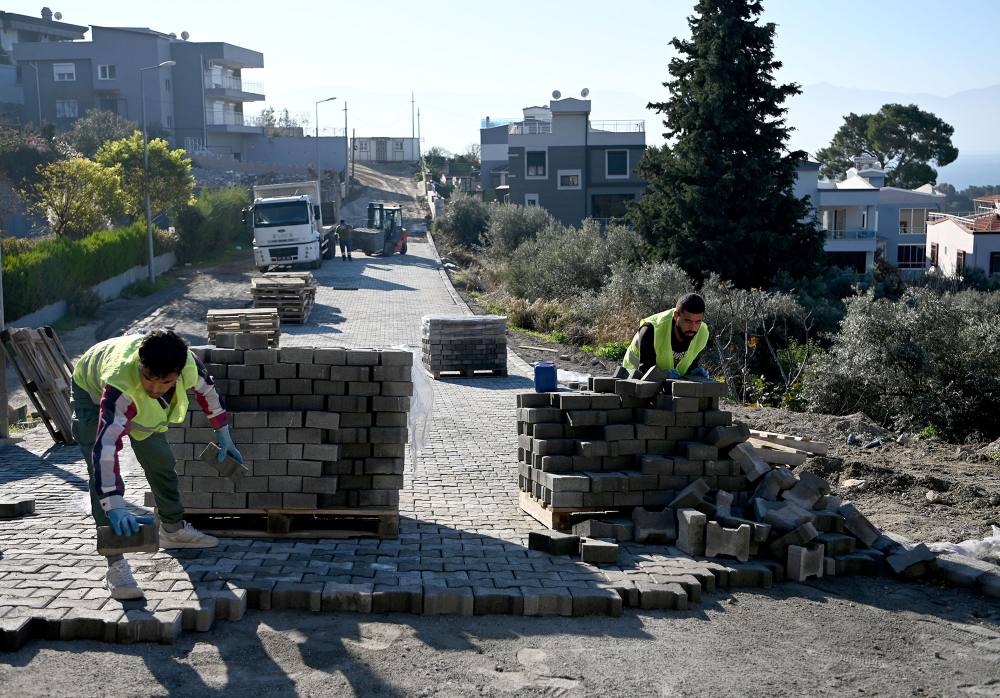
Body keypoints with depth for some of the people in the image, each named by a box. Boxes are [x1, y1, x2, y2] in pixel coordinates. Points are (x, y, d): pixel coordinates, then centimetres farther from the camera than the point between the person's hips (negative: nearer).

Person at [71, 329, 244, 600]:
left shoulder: (187, 363, -35)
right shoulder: (121, 387, -50)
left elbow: (207, 388, -10)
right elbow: (105, 445, -59)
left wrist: (223, 433, -1)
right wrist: (115, 507, -68)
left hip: (143, 408, 5)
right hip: (93, 393, -5)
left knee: (161, 463, 15)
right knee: (103, 479, -20)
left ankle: (173, 529, 39)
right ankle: (116, 564, -18)